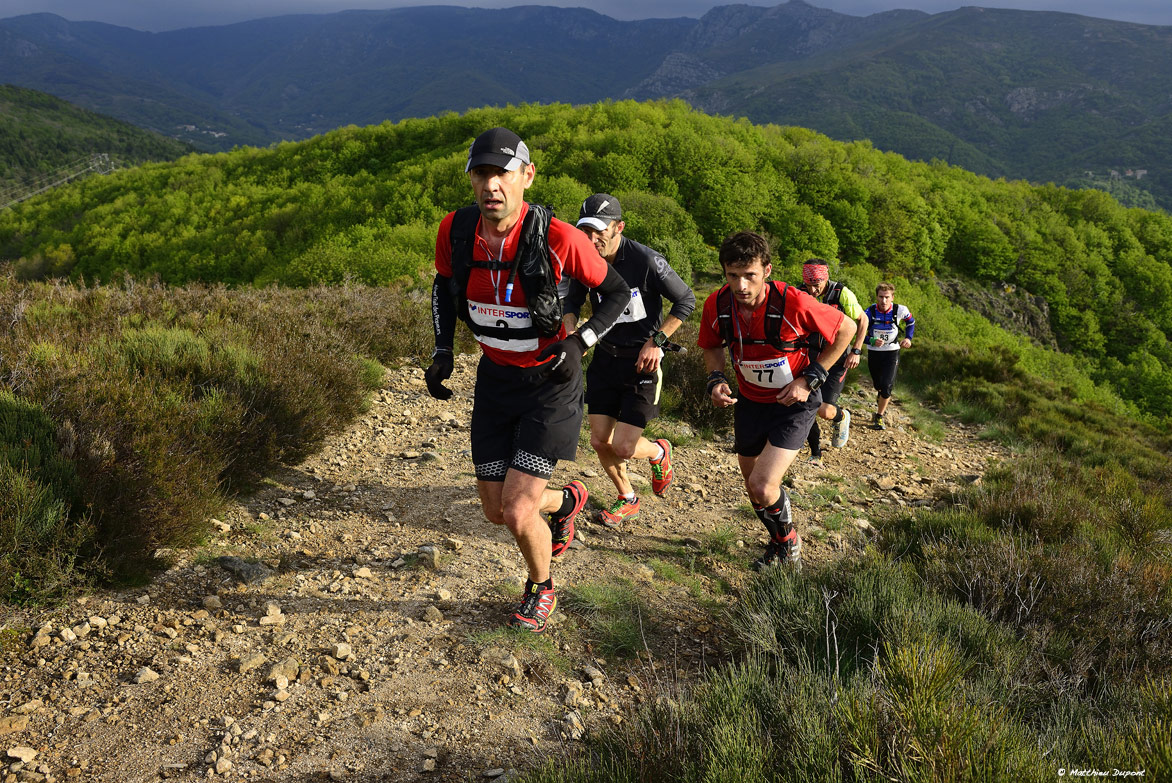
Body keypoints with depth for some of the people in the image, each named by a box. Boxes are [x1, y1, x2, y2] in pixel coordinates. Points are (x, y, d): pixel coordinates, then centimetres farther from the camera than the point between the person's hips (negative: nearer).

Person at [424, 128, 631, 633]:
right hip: (494, 378, 5)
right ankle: (567, 500, 44)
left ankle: (540, 589, 24)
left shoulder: (557, 238, -23)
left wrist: (580, 342, -22)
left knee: (518, 513, -10)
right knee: (495, 511, 11)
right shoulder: (455, 230, -11)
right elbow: (444, 286, 11)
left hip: (550, 380, -5)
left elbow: (617, 292, -8)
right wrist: (442, 352, 0)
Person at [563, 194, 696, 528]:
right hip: (605, 358, 5)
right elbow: (572, 302, 12)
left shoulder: (647, 261, -22)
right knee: (600, 441, 5)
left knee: (623, 447, -9)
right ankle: (627, 499, 32)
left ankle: (659, 453, 28)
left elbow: (686, 300, -10)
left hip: (642, 361, -5)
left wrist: (656, 341, -15)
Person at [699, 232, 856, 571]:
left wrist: (809, 379, -15)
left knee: (763, 485, -18)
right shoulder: (716, 305, -17)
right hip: (750, 401, 5)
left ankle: (789, 539, 15)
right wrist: (716, 380, -14)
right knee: (753, 486, 17)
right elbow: (712, 346, 5)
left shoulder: (793, 303, -29)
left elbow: (846, 328, -12)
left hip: (794, 402, -5)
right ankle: (778, 544, 46)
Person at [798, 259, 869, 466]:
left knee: (824, 410, -13)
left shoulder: (842, 294, -16)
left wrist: (856, 351, -6)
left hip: (836, 359, -3)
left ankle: (841, 417, 25)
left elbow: (862, 319, -1)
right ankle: (815, 455, 17)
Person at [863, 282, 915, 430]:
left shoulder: (900, 310, -15)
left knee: (886, 386, -15)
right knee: (878, 385, 17)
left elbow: (910, 322, 7)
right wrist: (873, 341, -33)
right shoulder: (870, 312, -18)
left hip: (891, 352, -1)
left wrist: (908, 338, -6)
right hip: (874, 352, 1)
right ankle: (882, 401, 54)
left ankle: (879, 417, 3)